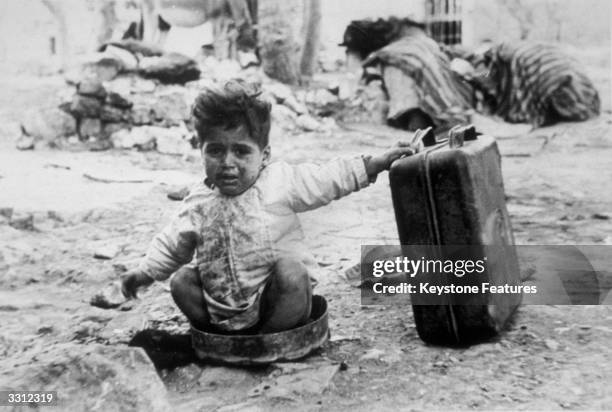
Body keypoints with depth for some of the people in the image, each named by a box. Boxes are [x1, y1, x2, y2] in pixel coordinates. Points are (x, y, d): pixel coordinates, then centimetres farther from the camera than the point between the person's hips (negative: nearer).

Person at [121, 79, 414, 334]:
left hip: (274, 304, -3)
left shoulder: (280, 181, -9)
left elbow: (333, 177, -8)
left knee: (290, 270, -30)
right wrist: (145, 273, 8)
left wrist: (379, 162, -13)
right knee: (182, 280, -7)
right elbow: (172, 244, 14)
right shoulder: (199, 202, 0)